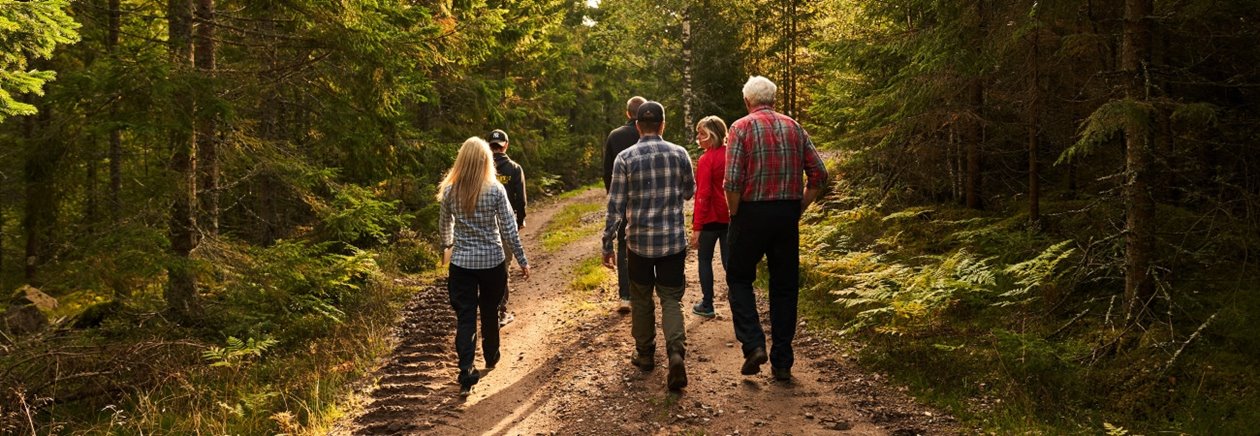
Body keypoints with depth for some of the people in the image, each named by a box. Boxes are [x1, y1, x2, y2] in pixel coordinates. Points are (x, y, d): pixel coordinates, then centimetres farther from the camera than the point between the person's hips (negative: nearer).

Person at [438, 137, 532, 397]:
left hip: (461, 263, 0)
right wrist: (522, 260, 0)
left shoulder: (449, 191, -5)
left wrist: (448, 246, 30)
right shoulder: (495, 190, -11)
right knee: (490, 312, 20)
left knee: (465, 318, 2)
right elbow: (508, 229, -9)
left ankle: (466, 375, -8)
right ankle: (491, 357, 39)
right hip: (493, 261, 0)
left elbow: (444, 226, 9)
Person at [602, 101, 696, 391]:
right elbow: (689, 193, 13)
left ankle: (645, 355, 27)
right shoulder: (679, 154, -2)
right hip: (674, 240, 1)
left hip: (639, 242, -1)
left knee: (641, 299, 16)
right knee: (671, 299, 6)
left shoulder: (625, 159, -7)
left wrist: (607, 245, 0)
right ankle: (676, 352, -14)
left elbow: (615, 206, -7)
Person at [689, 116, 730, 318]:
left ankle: (707, 306, 14)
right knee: (729, 260, 11)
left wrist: (696, 227, -16)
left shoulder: (706, 159, -15)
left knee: (705, 259, 10)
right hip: (730, 217, 5)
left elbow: (703, 195, -18)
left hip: (710, 218, -5)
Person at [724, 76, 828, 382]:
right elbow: (819, 175, 3)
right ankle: (782, 363, 14)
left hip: (752, 212, -3)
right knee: (785, 287, 11)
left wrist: (734, 216, -2)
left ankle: (753, 345, -4)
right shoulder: (794, 127, 8)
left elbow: (732, 181, -14)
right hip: (788, 215, 4)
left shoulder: (741, 128, -4)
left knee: (740, 280, 13)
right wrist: (799, 208, 10)